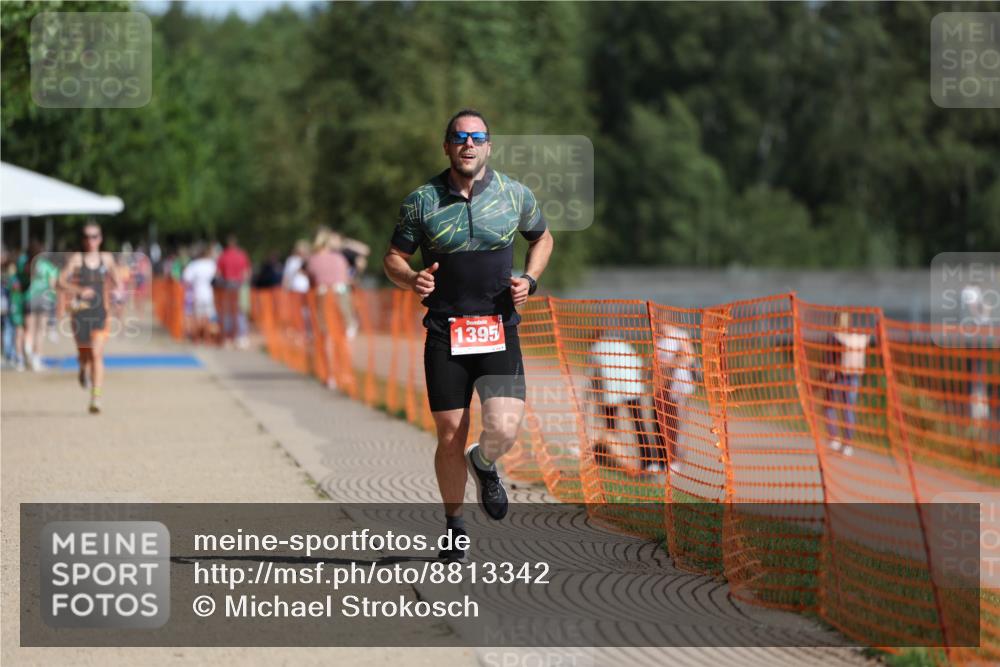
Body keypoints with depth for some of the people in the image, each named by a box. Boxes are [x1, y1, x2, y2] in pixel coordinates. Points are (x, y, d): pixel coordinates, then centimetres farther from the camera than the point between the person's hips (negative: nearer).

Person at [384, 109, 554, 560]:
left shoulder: (514, 195, 4)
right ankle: (453, 524, 21)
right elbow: (393, 258, 8)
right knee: (450, 436, -1)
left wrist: (528, 280, 2)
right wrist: (412, 279, -14)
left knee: (504, 428, -16)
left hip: (499, 332, 0)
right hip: (445, 333, 0)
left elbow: (542, 237, 20)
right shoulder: (421, 201, 0)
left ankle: (484, 464, 22)